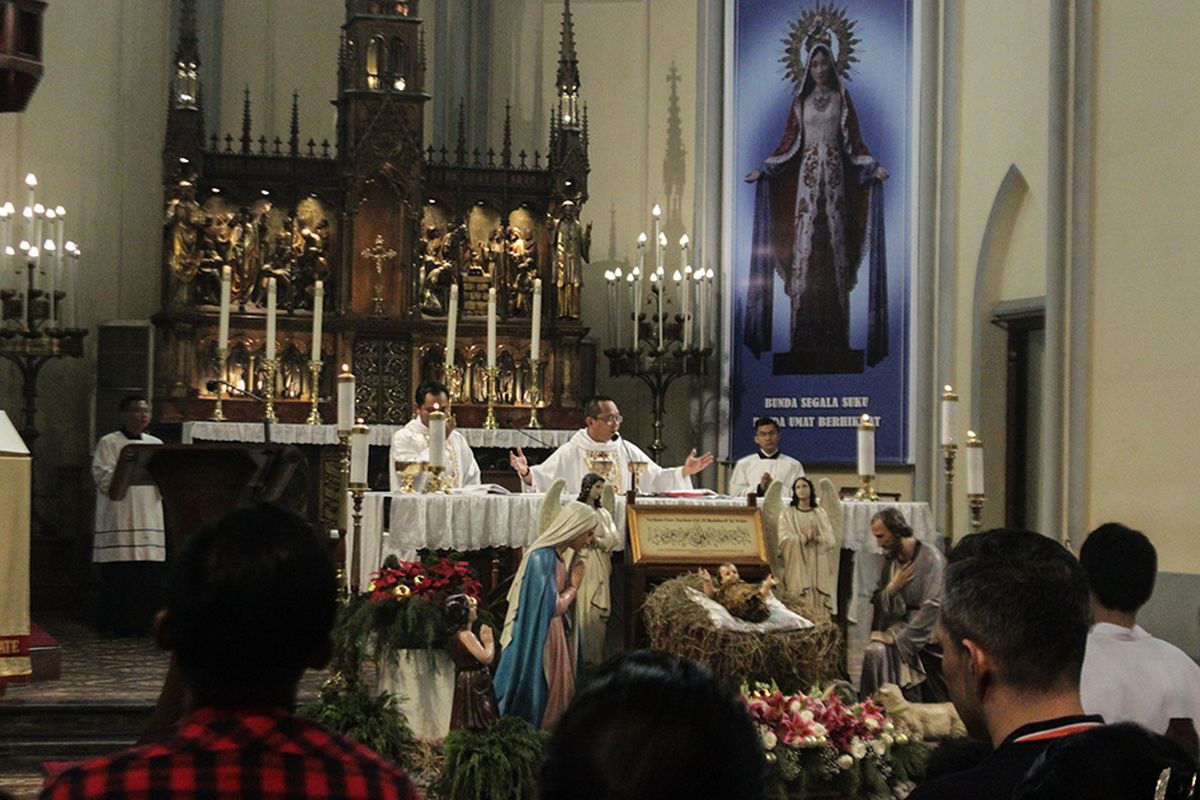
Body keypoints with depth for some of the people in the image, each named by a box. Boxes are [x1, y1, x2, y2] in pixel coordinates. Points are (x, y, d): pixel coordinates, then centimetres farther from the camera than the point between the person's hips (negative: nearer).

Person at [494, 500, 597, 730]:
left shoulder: (556, 556, 9)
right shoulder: (542, 557, -20)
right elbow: (552, 607, -20)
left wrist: (572, 584, 1)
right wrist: (573, 587, -7)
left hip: (554, 637, 9)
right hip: (540, 640, -9)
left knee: (556, 698, 13)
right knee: (538, 702, -1)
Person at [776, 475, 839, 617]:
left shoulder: (820, 513, 14)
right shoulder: (787, 513, 7)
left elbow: (831, 540, 5)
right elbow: (784, 539, -4)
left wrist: (816, 538, -11)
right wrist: (804, 537, -10)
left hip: (818, 566, 2)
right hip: (797, 565, -2)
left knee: (819, 603, -6)